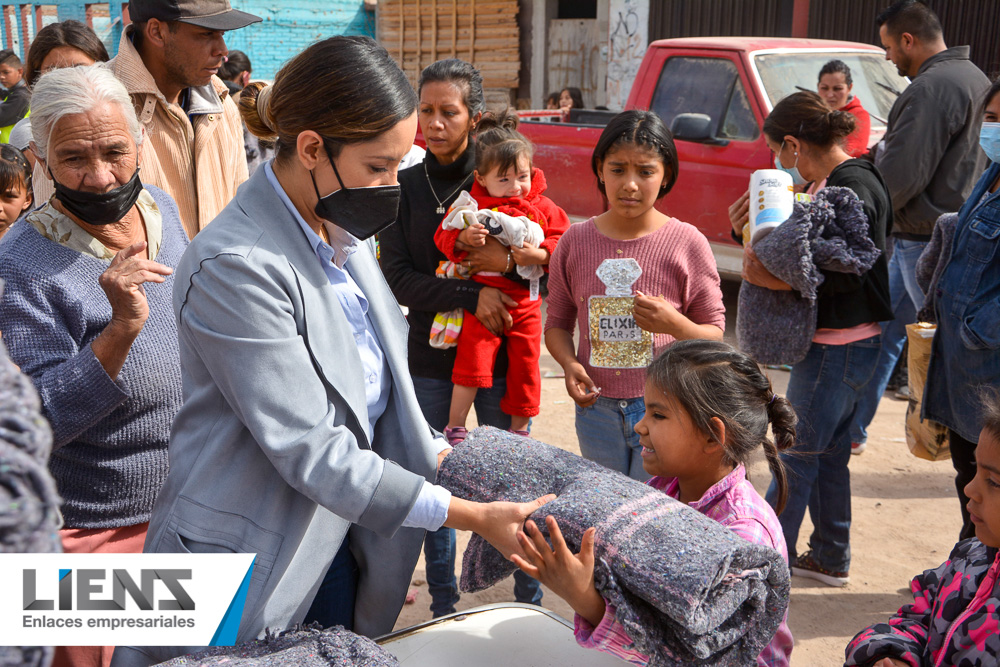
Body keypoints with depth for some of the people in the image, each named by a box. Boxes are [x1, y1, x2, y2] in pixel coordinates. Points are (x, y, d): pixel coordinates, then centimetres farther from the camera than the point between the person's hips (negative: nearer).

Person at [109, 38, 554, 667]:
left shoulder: (348, 231, 3)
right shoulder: (235, 266, -24)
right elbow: (311, 451, -25)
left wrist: (435, 451, 3)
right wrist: (472, 515, -23)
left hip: (339, 540, 8)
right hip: (251, 563, -7)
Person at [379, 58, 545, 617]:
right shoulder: (405, 187, 1)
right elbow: (397, 279, -7)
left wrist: (509, 260, -23)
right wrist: (473, 297, -19)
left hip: (501, 353, -2)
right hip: (430, 359, 2)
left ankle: (530, 600, 22)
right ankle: (444, 605, 27)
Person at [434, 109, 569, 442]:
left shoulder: (542, 208, 3)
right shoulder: (471, 206, -2)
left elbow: (563, 243, 0)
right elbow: (444, 236, -3)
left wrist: (541, 254, -18)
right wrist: (464, 237, -23)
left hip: (525, 299, 2)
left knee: (525, 365, 10)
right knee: (471, 359, -7)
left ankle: (519, 430, 28)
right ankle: (454, 427, 8)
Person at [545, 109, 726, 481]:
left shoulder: (687, 243, -6)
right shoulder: (576, 242, 1)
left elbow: (715, 335, -3)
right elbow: (557, 323, 7)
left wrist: (675, 324, -22)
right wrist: (569, 363, -12)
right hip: (597, 409, 3)